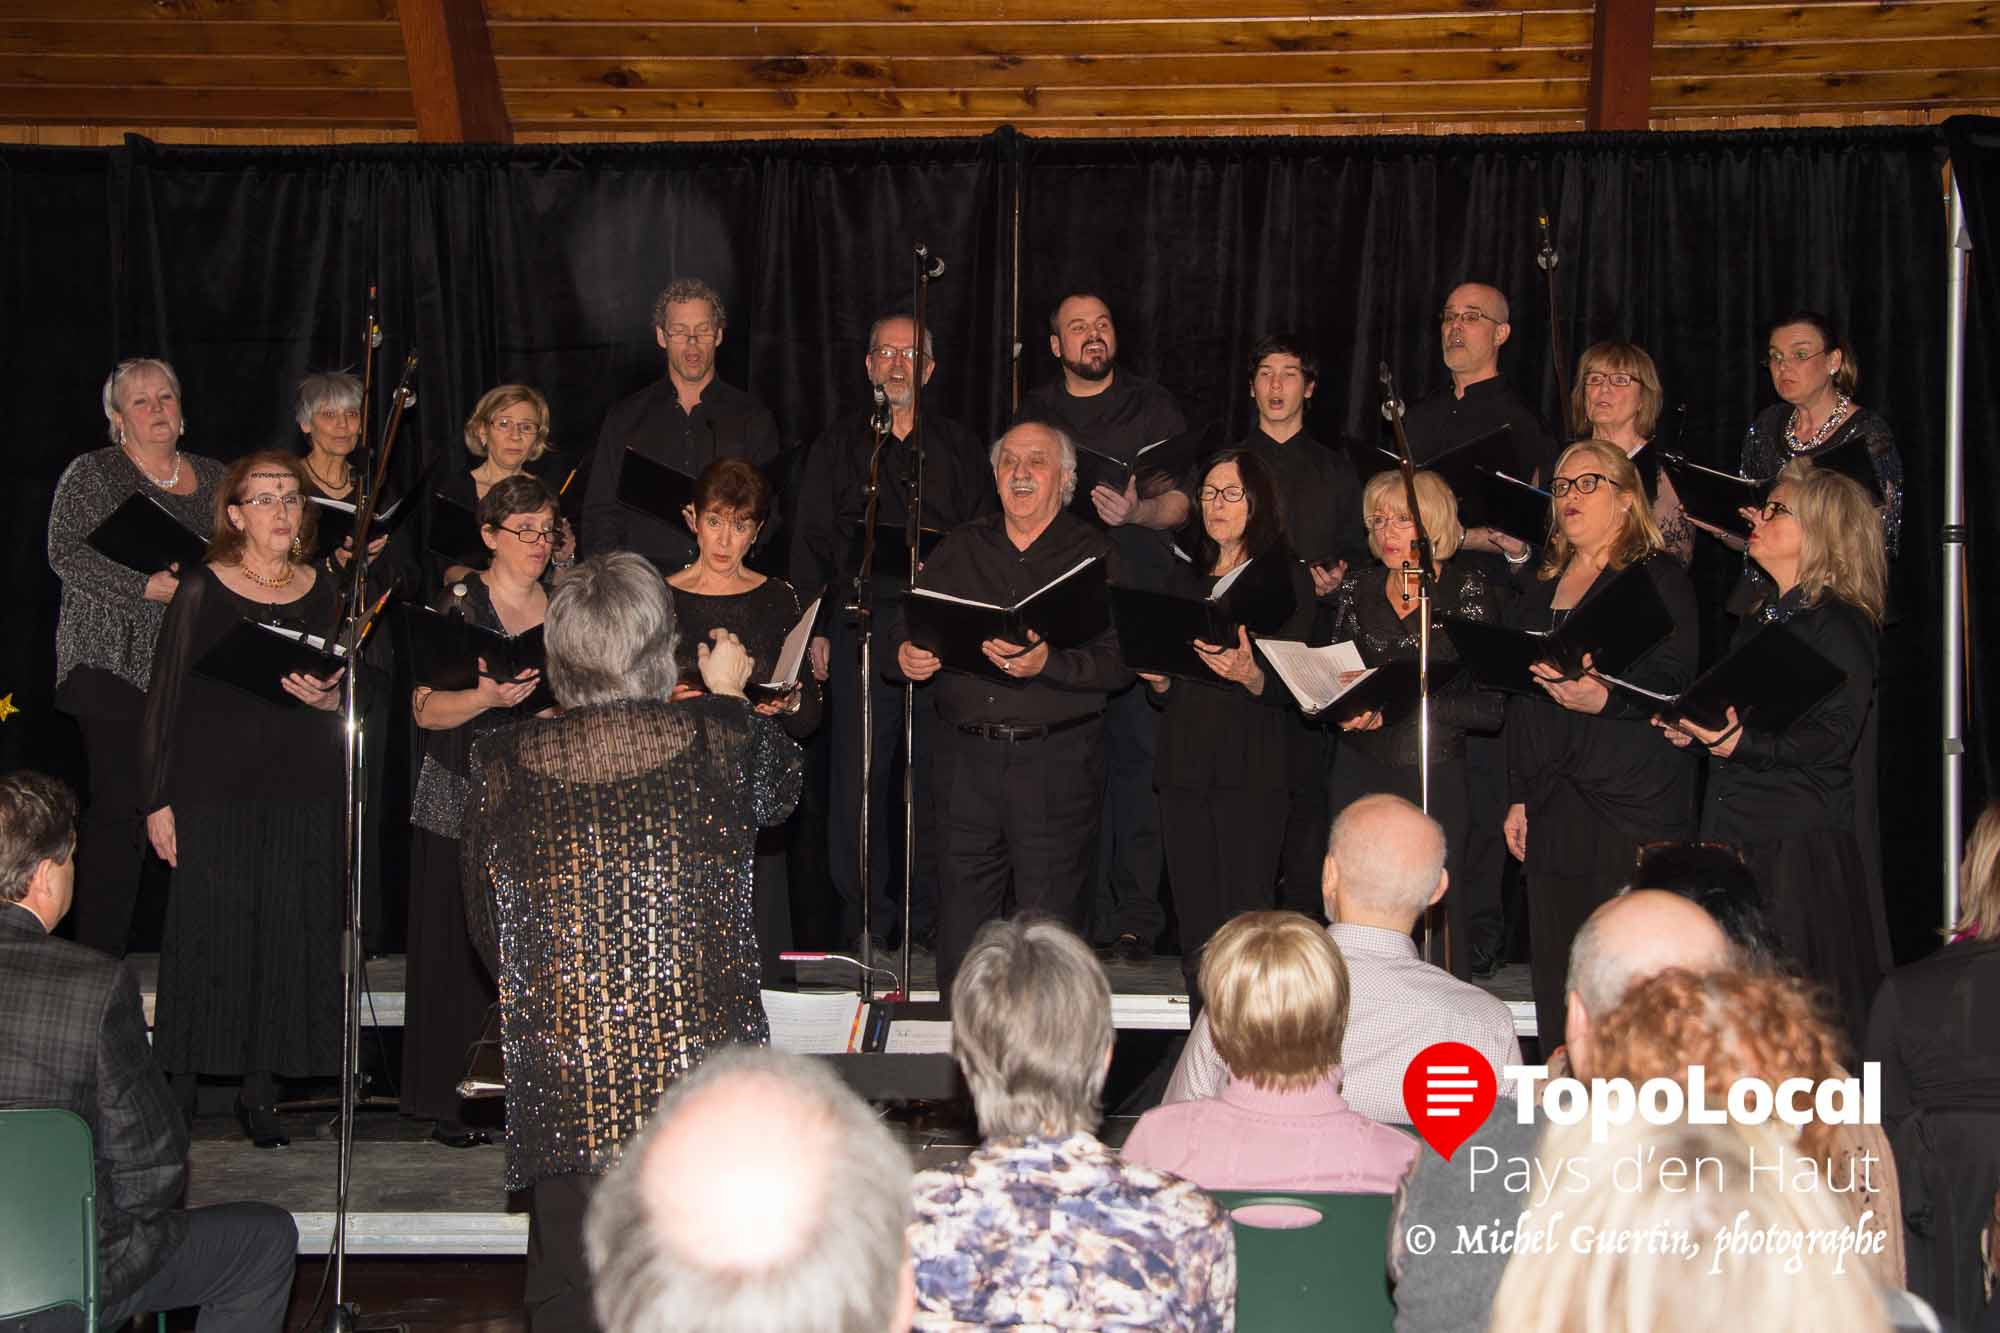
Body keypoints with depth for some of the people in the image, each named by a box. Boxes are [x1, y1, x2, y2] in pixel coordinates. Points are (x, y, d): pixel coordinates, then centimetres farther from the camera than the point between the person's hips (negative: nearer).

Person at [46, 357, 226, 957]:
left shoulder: (214, 478, 17)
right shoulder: (92, 474, 3)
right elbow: (68, 555, -9)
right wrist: (148, 588, -19)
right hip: (119, 665, -4)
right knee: (120, 806, -8)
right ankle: (100, 957, -2)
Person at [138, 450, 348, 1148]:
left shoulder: (323, 592, 9)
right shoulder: (202, 590, 0)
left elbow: (349, 694, 17)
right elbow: (164, 699, 0)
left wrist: (327, 698, -7)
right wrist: (157, 799, -4)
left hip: (303, 789, 3)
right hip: (214, 791, -3)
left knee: (289, 934, 1)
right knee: (207, 933, -3)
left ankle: (260, 1091, 11)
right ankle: (180, 1087, 10)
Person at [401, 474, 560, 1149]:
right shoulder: (457, 605, -1)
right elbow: (425, 710, -7)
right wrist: (487, 698, -22)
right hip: (465, 803, -3)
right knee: (463, 947, -2)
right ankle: (452, 1101, 5)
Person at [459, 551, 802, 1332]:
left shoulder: (502, 765, -2)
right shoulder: (718, 741, -5)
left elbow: (485, 934, 7)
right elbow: (782, 787, 20)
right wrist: (729, 696, 36)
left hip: (559, 1086, 1)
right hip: (701, 1081, -1)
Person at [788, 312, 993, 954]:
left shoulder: (958, 447, 13)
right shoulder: (837, 444, 11)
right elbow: (810, 541, 7)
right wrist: (817, 628, -2)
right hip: (859, 629, 0)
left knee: (937, 774, 0)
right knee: (856, 776, -2)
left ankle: (928, 916, 9)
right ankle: (865, 919, 8)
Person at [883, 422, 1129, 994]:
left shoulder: (1094, 555, 4)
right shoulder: (959, 550, 15)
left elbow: (1120, 661, -7)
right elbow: (899, 630, 13)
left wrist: (1047, 663, -23)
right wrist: (904, 656, -10)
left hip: (1056, 760, -3)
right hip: (966, 759, 3)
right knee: (959, 931, 5)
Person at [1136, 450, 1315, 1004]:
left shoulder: (1287, 580, 2)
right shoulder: (1187, 583, 19)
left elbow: (1294, 686, -6)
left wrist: (1250, 675, -24)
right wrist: (1158, 679, 1)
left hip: (1252, 769, -5)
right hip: (1184, 766, 5)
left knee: (1246, 926, -9)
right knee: (1196, 928, 4)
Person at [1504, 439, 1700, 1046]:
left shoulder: (1660, 580, 0)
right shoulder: (1543, 587, 19)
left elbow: (1676, 688, -10)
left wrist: (1605, 701, -28)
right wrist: (1518, 797, 16)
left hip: (1633, 807, -6)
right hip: (1554, 807, 6)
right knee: (1556, 968, 5)